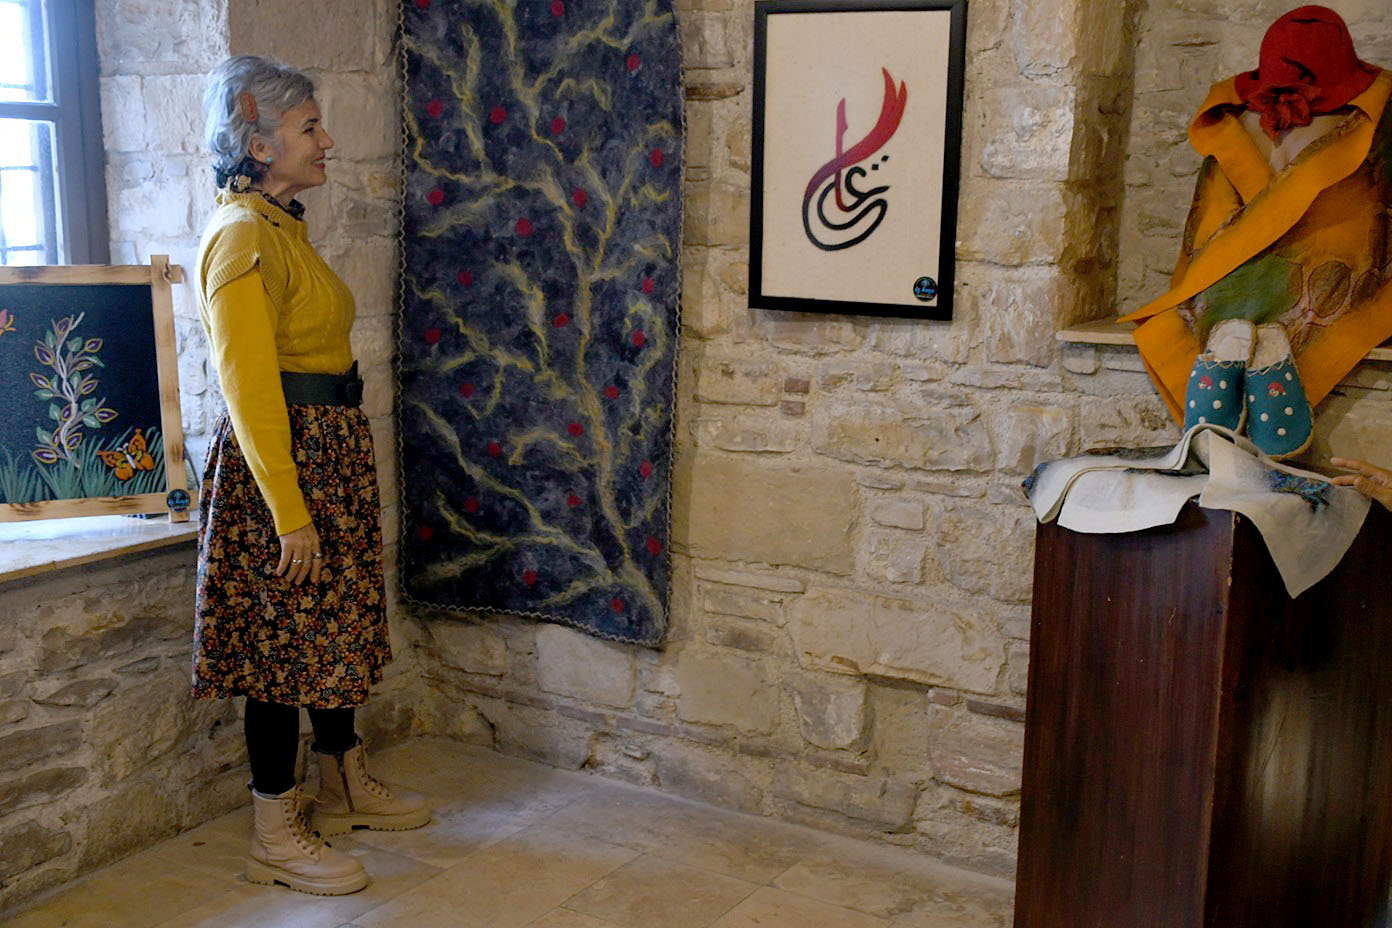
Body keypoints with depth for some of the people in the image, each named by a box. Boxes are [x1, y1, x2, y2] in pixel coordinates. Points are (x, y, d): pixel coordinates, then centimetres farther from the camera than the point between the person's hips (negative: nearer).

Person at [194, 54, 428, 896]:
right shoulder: (242, 236, -17)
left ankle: (346, 786, 34)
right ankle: (276, 837, 12)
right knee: (285, 636, -1)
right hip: (283, 457, -10)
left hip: (331, 451, 10)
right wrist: (288, 512, -23)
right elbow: (249, 387, -22)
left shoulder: (282, 227, 13)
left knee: (337, 623, 18)